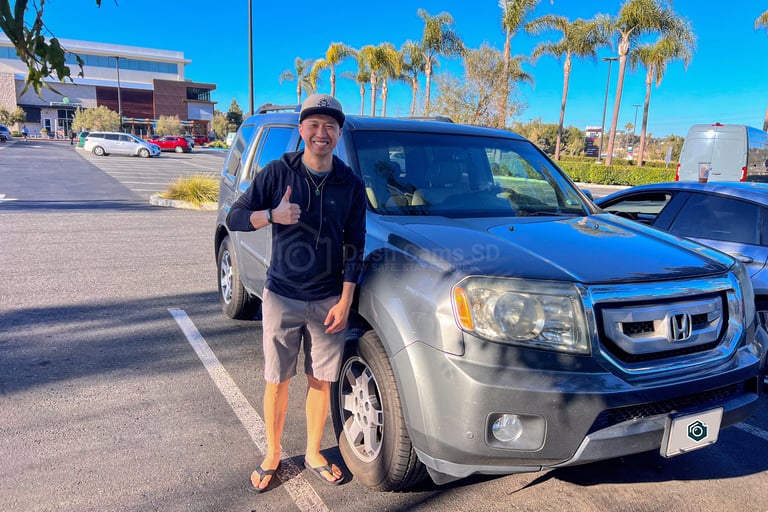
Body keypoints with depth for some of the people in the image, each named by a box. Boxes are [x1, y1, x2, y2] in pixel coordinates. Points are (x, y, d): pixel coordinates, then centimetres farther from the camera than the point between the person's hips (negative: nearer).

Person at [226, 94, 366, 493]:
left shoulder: (350, 184, -2)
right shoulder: (278, 172, -4)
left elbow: (354, 246, 0)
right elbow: (234, 217, -3)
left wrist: (344, 302, -5)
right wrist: (273, 215, -23)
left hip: (328, 301, 1)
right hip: (281, 297, -1)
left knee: (321, 380, 11)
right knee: (277, 381, 10)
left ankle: (313, 454, 32)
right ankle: (272, 455, 30)